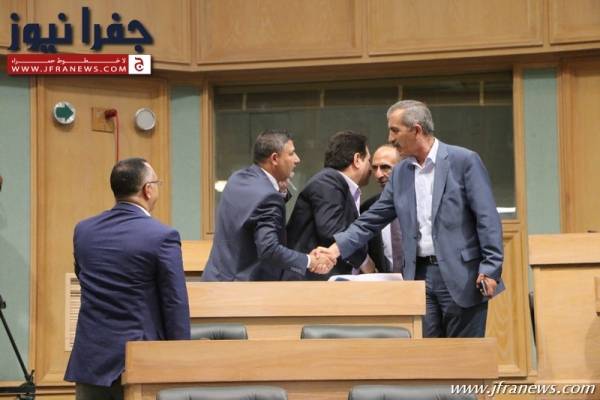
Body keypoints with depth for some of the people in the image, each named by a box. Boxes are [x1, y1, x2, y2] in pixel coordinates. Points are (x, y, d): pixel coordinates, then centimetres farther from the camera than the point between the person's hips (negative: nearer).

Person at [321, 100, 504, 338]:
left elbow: (487, 218, -8)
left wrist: (490, 269, -15)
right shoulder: (401, 173, 12)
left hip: (461, 276, -5)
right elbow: (372, 220, 13)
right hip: (420, 276, 5)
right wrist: (336, 248, 0)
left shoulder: (464, 161, -5)